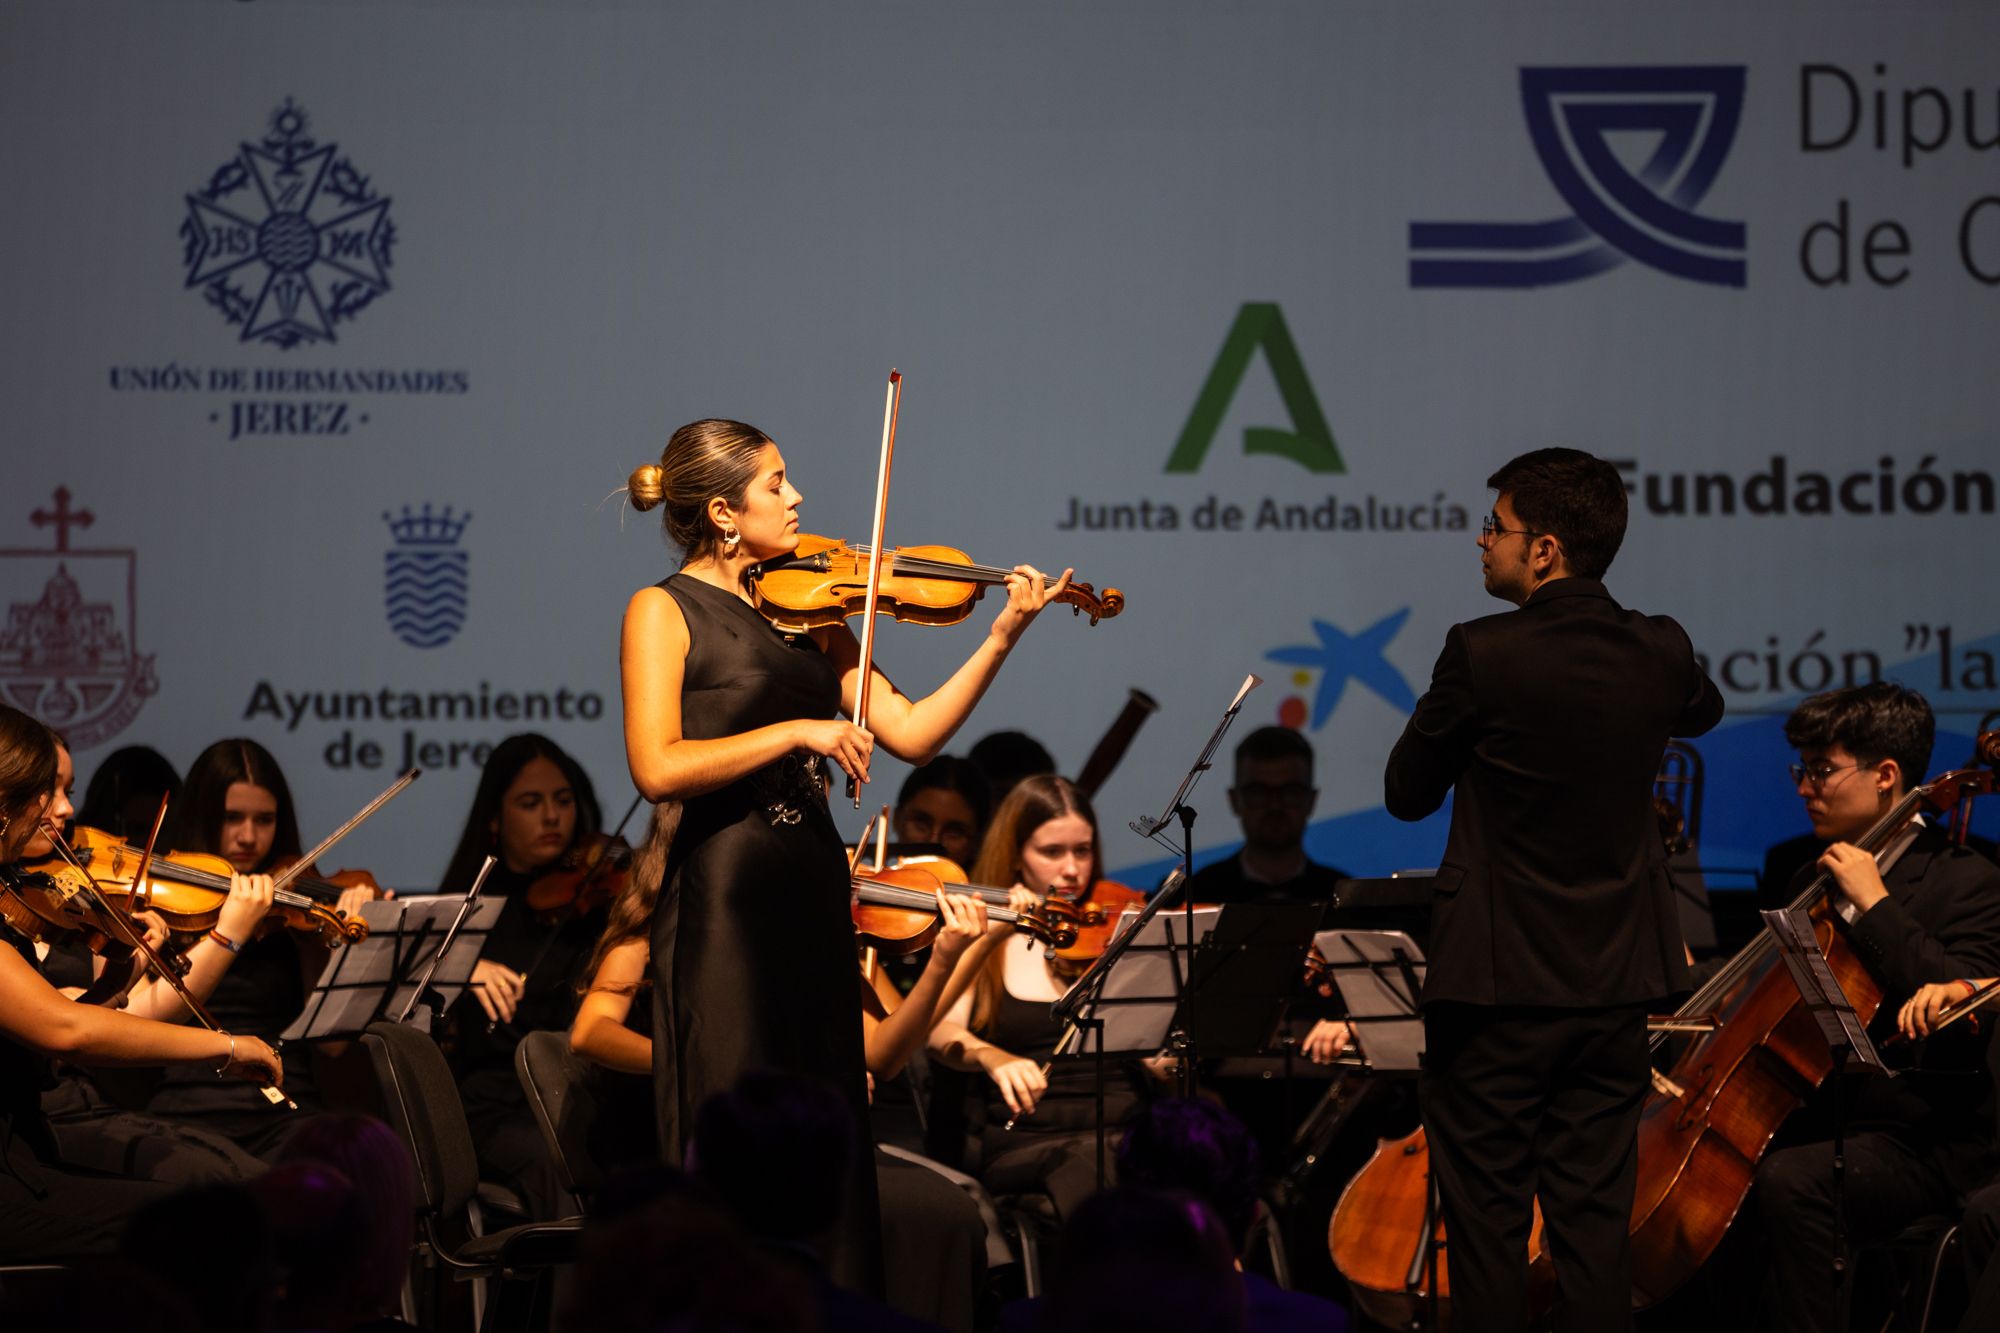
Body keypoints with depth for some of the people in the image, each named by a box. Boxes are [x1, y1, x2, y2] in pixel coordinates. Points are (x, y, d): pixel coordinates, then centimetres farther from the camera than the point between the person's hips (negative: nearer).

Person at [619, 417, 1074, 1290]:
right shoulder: (665, 611, -4)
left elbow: (912, 733, 8)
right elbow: (657, 766, -16)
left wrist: (1003, 636, -1)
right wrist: (796, 732, -18)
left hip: (814, 898, 7)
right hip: (722, 900, -7)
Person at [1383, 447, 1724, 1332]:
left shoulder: (1483, 654, -17)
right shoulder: (1660, 653, -1)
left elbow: (1407, 793, -3)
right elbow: (1703, 712, 25)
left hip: (1497, 981, -5)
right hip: (1615, 982, 5)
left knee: (1487, 1220, 2)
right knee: (1595, 1219, 9)